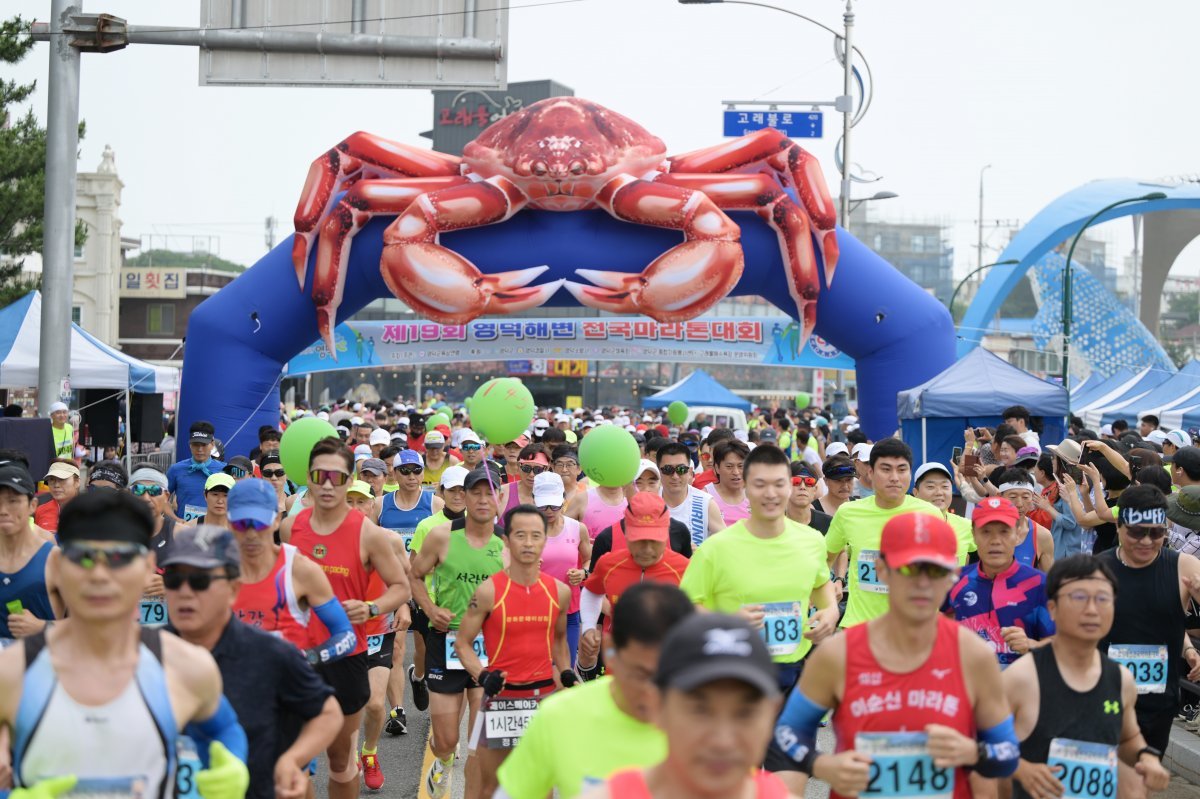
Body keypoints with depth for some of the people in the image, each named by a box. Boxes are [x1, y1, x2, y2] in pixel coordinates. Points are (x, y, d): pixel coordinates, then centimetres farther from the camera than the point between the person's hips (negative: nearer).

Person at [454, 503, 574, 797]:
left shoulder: (559, 592, 1)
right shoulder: (489, 591, -9)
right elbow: (463, 643, -3)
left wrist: (566, 673, 3)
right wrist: (482, 676, -19)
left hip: (546, 696, 3)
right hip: (502, 696, -3)